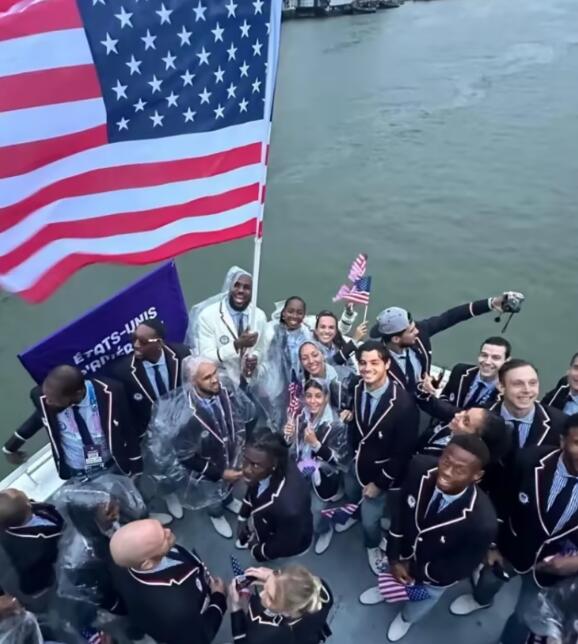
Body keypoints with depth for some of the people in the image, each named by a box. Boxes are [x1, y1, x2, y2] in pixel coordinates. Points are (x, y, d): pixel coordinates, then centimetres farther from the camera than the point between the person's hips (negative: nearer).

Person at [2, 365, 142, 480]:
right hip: (75, 476, 1)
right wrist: (10, 447, 14)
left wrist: (137, 475, -3)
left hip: (113, 470, -1)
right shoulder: (41, 397, -25)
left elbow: (129, 435, -15)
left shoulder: (109, 394, -31)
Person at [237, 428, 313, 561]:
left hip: (293, 539, -5)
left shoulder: (288, 506, -46)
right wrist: (243, 518, 1)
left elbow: (286, 545, -25)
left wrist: (258, 551, -10)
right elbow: (254, 488, -4)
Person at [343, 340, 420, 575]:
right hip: (356, 462, 5)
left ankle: (373, 546, 42)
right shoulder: (357, 388, -17)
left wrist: (380, 483, -15)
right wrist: (354, 452, 3)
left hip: (381, 471, -5)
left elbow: (404, 451, -22)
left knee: (370, 520, 5)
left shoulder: (403, 403, -32)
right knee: (351, 497, 29)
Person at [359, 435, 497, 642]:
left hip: (435, 576, -2)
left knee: (416, 607, 32)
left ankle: (406, 618, 68)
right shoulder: (420, 468, -34)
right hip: (405, 553, 2)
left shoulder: (482, 521, -43)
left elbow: (460, 568, -23)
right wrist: (394, 558, -14)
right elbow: (401, 510, -15)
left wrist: (416, 572, -13)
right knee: (395, 575, 36)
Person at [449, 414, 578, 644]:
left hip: (556, 564, -1)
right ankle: (480, 600, 68)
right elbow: (502, 502, -11)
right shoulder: (531, 459, -28)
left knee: (524, 618, 22)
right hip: (512, 547, 1)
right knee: (489, 580, 31)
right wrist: (493, 544, -3)